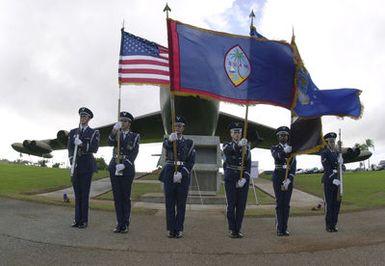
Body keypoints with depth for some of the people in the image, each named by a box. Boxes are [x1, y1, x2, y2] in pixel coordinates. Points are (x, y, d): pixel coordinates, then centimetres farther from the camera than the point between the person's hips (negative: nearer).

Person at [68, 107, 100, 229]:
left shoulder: (94, 133, 2)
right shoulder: (73, 132, 12)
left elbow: (94, 149, -9)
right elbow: (69, 148, 3)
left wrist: (81, 144, -22)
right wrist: (72, 159, -14)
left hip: (87, 166, -3)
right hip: (75, 166, 4)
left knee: (85, 193, -2)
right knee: (77, 194, 8)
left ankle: (84, 220, 6)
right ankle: (77, 219, 15)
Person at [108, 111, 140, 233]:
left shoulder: (135, 136, 4)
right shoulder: (116, 134, 12)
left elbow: (134, 153, -6)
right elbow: (110, 143, -10)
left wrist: (124, 165, -19)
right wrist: (114, 130, -25)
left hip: (127, 168, -3)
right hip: (114, 168, 3)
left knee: (126, 197, 2)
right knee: (117, 196, 4)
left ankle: (125, 224, 11)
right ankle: (119, 223, 12)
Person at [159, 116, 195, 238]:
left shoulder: (189, 142, 6)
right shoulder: (168, 140, 5)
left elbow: (191, 161, -2)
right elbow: (166, 145, -22)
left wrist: (181, 173, -15)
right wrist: (170, 140, -46)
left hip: (183, 175, 0)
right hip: (169, 175, 0)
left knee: (181, 203, 3)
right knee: (170, 203, 4)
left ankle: (179, 229, 13)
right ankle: (171, 229, 13)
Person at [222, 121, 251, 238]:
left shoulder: (246, 146, 9)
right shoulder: (226, 145, 1)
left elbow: (248, 164, 1)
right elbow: (230, 150, -26)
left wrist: (244, 178, -12)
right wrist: (239, 144, -47)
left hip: (243, 179, 2)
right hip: (230, 179, -2)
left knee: (241, 205, 4)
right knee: (231, 204, -1)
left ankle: (238, 229, 15)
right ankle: (232, 230, 11)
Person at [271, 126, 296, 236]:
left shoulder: (292, 149, 8)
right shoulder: (275, 148, 3)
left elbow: (293, 165, -1)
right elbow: (276, 156, -22)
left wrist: (288, 179, -14)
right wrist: (284, 151, -43)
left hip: (289, 177, 2)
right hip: (278, 176, -2)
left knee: (286, 203, 4)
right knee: (279, 202, -4)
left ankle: (284, 228, 10)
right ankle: (279, 228, 0)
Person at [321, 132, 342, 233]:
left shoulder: (338, 153, 13)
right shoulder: (324, 154, -6)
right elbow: (327, 168, -17)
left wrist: (341, 162, -16)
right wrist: (333, 179, -29)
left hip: (337, 181, 6)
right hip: (328, 181, -6)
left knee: (337, 203, 6)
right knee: (329, 204, -3)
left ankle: (333, 225, 15)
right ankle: (328, 225, 5)